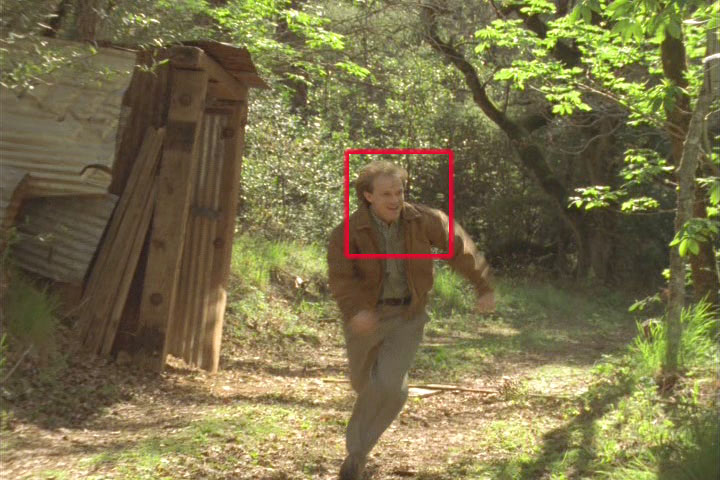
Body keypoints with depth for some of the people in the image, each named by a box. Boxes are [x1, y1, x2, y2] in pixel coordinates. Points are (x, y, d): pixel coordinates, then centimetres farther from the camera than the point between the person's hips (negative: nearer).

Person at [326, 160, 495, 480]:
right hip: (366, 314, 0)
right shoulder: (349, 231, -18)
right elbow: (340, 275, -28)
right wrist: (355, 309, -46)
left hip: (407, 315, 0)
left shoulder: (421, 220, -12)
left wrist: (483, 287, -1)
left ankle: (356, 452, -1)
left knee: (388, 385, -18)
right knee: (363, 381, 21)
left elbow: (459, 247, -2)